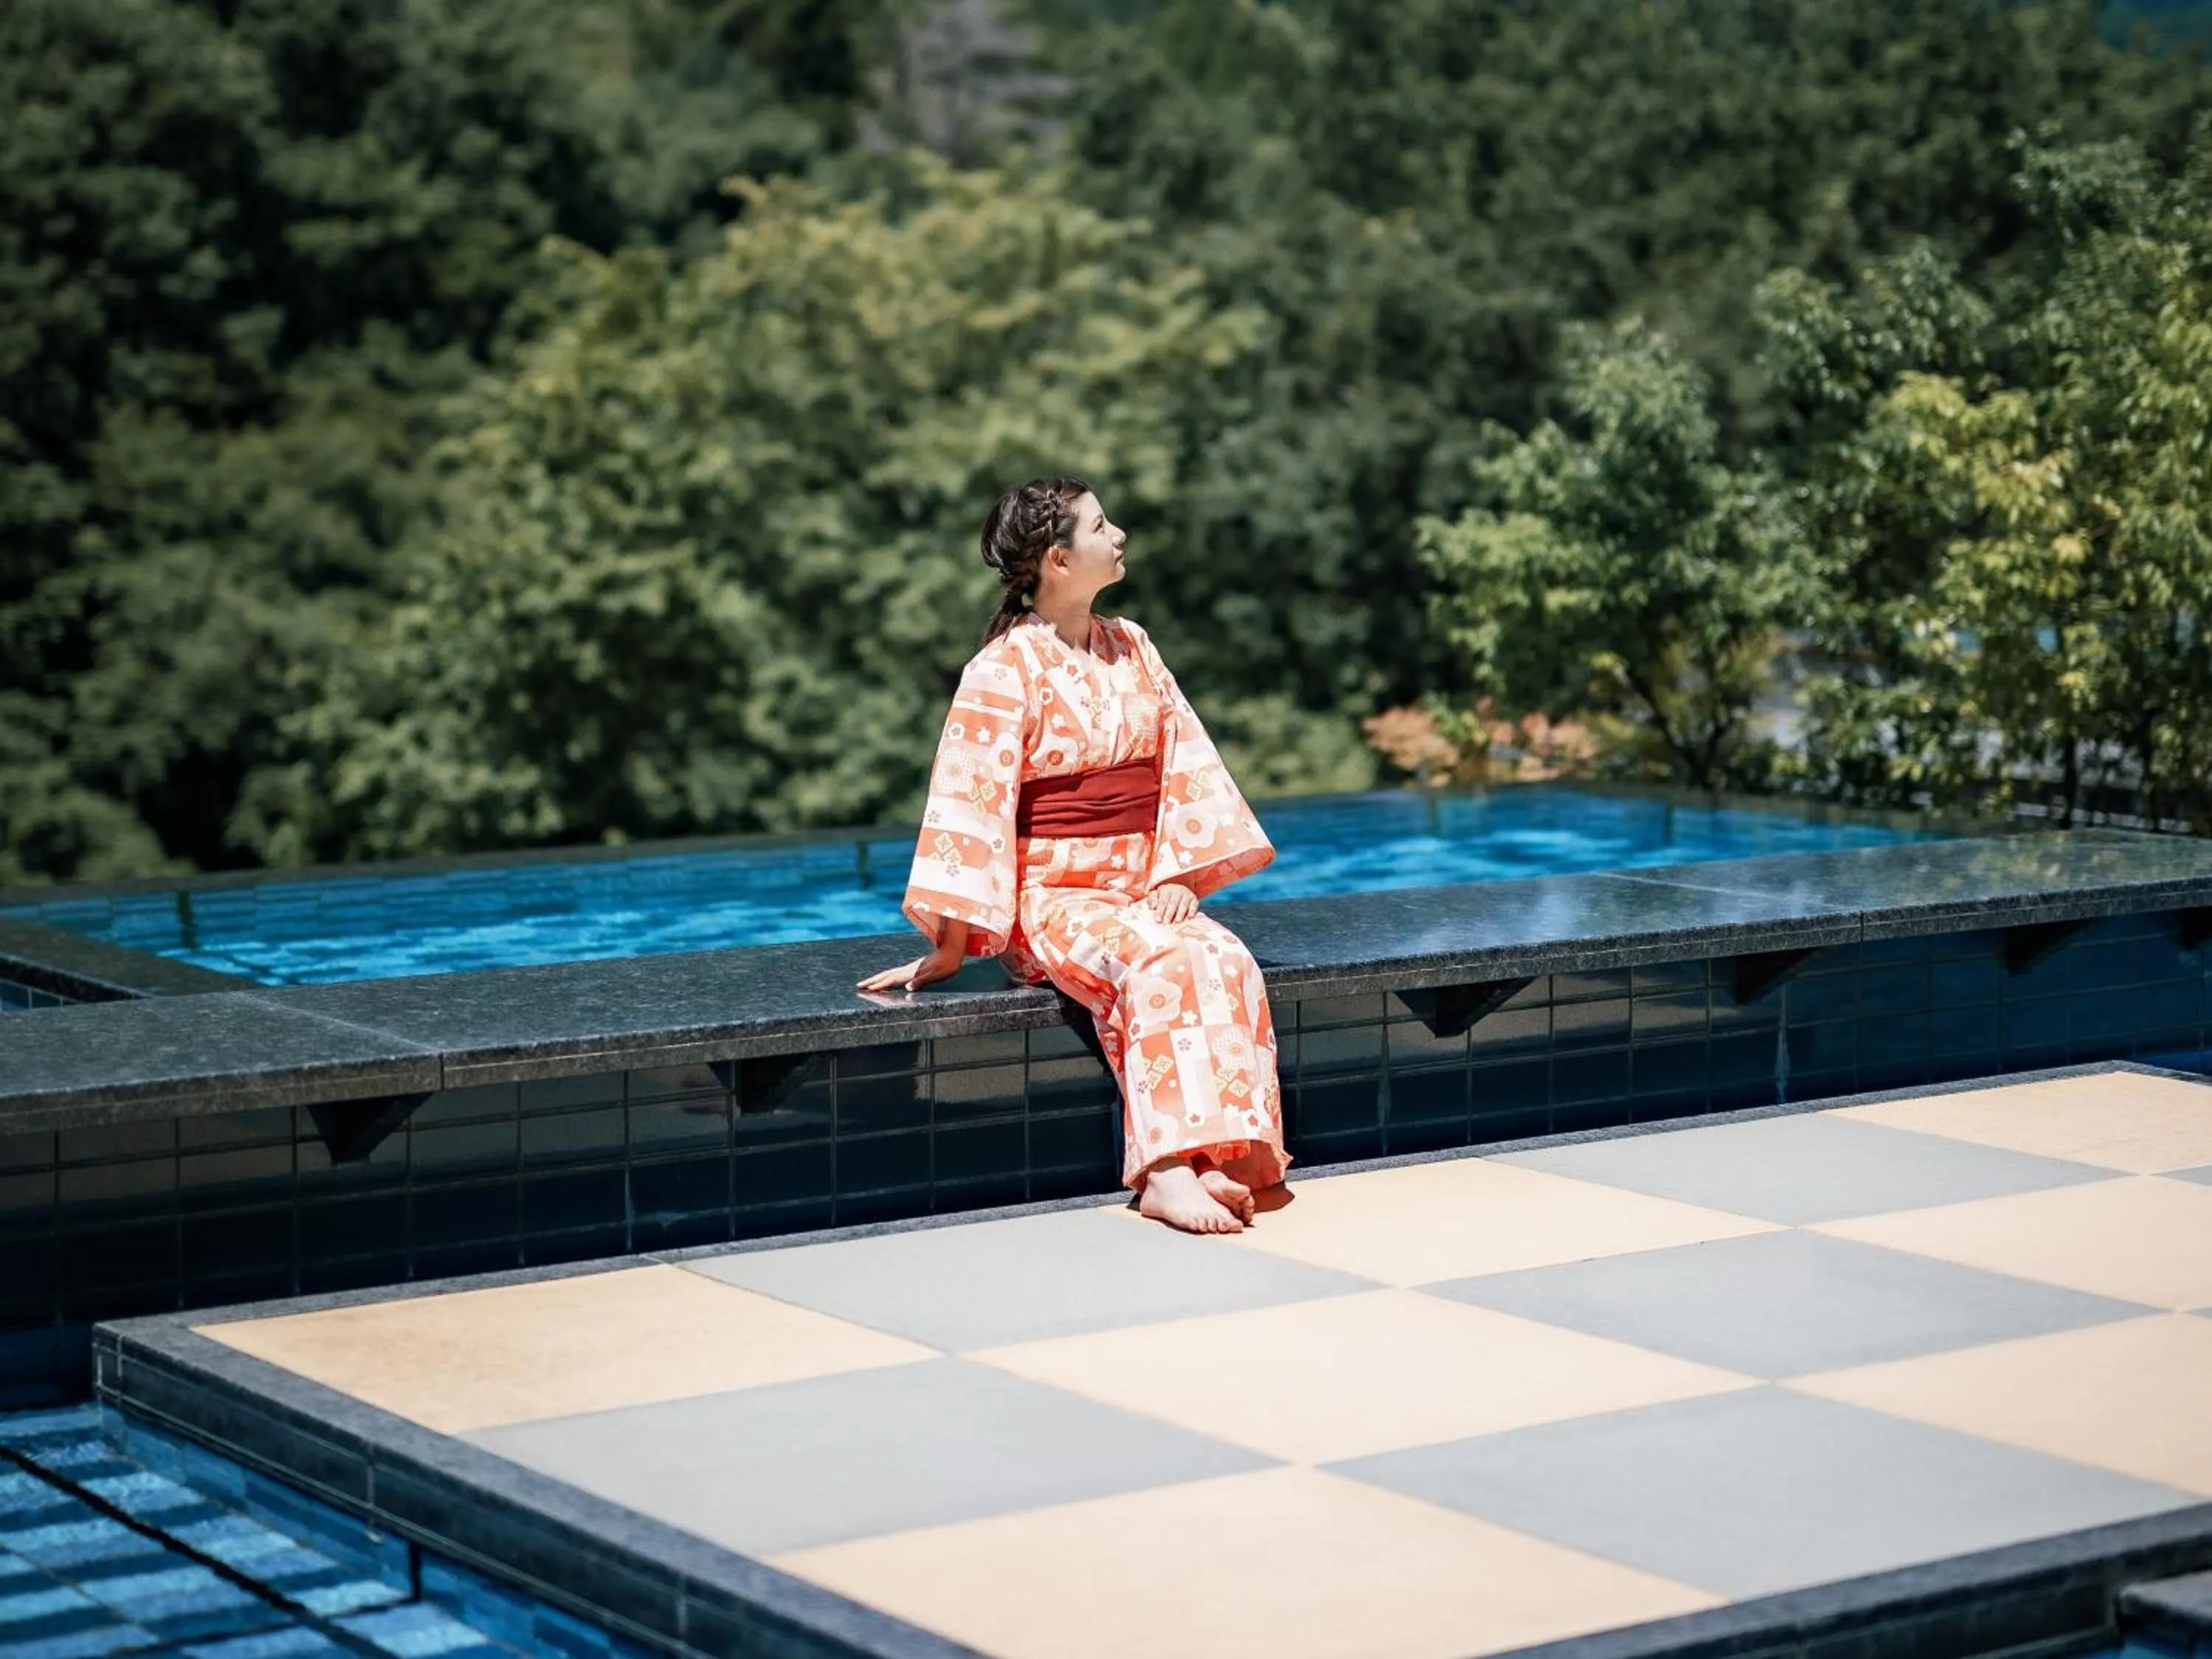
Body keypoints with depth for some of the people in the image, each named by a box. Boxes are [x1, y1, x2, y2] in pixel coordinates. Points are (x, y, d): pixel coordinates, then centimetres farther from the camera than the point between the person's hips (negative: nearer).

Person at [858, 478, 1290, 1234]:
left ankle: (1222, 1157, -32)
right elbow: (971, 798, -12)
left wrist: (1181, 876, -3)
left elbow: (1185, 761, 10)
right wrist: (951, 946, -14)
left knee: (1227, 961, -26)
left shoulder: (1129, 646, 11)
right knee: (1161, 962, -34)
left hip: (1142, 888, 5)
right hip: (1051, 895, -5)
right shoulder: (1003, 670, -8)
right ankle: (1168, 1173, -41)